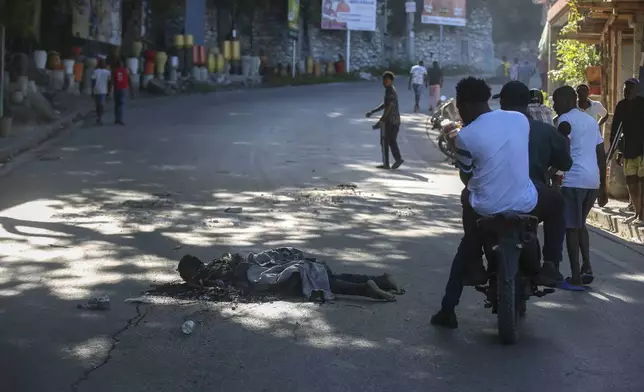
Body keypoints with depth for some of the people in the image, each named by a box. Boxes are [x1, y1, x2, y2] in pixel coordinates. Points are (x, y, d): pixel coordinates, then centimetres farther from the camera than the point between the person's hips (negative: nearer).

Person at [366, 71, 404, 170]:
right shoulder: (393, 90, 15)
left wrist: (380, 121, -22)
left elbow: (389, 107, -21)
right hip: (396, 120, 9)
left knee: (384, 141, 0)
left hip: (389, 120, -9)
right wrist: (372, 112, 24)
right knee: (392, 141, 13)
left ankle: (386, 163, 1)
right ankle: (398, 159, -1)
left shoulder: (389, 90, -15)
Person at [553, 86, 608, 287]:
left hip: (574, 180, -8)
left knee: (571, 227, -1)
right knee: (580, 224, 21)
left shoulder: (566, 120, -4)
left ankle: (576, 276, -1)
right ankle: (587, 267, 11)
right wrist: (603, 186, 22)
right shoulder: (592, 120, 20)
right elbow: (602, 155, 19)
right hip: (593, 181, 8)